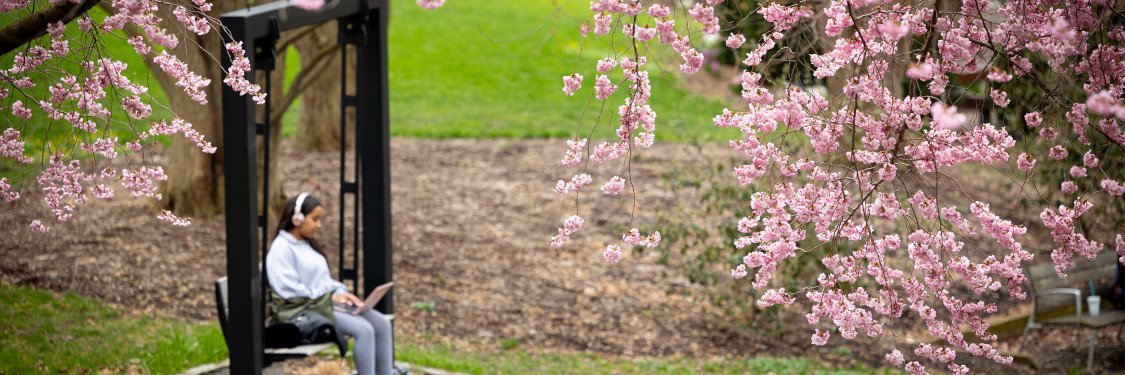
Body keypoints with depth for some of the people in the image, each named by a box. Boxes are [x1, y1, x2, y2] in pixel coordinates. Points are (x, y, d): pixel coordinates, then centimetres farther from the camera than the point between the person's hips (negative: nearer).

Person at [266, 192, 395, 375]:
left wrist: (341, 292, 2)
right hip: (307, 310, -9)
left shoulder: (308, 245, 21)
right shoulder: (281, 248, -9)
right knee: (364, 330, -27)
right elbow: (289, 290, -18)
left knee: (382, 324, -8)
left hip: (328, 303, 9)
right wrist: (329, 297, -15)